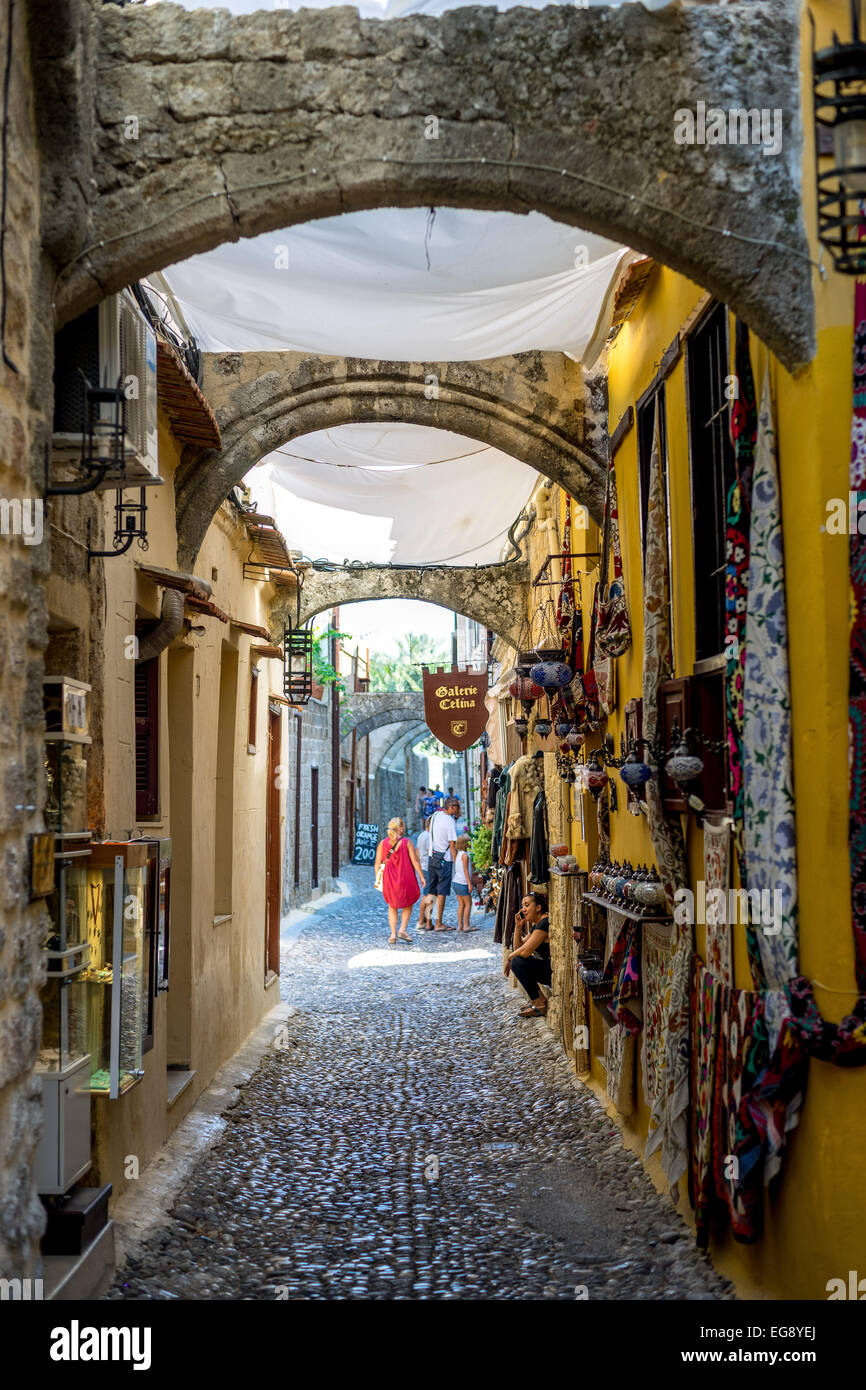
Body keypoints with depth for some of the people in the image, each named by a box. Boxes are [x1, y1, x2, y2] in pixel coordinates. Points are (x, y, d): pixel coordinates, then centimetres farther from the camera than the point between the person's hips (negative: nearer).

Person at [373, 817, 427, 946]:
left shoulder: (383, 843, 1)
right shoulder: (407, 842, -7)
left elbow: (377, 863, 1)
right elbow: (415, 861, -8)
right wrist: (421, 877, -1)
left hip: (389, 880, 2)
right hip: (406, 879, -2)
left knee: (392, 907, 17)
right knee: (408, 905, 18)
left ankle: (393, 934, 8)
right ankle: (402, 929, 1)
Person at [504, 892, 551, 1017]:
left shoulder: (545, 923, -18)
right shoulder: (536, 925, 14)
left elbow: (525, 951, -22)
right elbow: (518, 947, 18)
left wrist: (509, 958, -3)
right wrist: (518, 927, 5)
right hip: (547, 968, 10)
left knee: (518, 962, -17)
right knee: (517, 959, 15)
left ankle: (540, 1005, -9)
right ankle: (538, 998, 10)